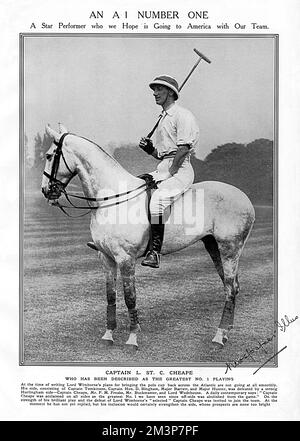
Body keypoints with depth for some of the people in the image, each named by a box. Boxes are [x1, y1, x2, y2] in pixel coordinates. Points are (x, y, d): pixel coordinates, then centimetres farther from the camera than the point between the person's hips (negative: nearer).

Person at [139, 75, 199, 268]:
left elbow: (183, 149, -14)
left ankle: (155, 251, -32)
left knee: (157, 199, -33)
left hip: (180, 169, -10)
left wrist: (168, 174, -16)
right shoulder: (163, 118, 24)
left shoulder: (183, 115, -4)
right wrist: (149, 149, 7)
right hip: (162, 168, 10)